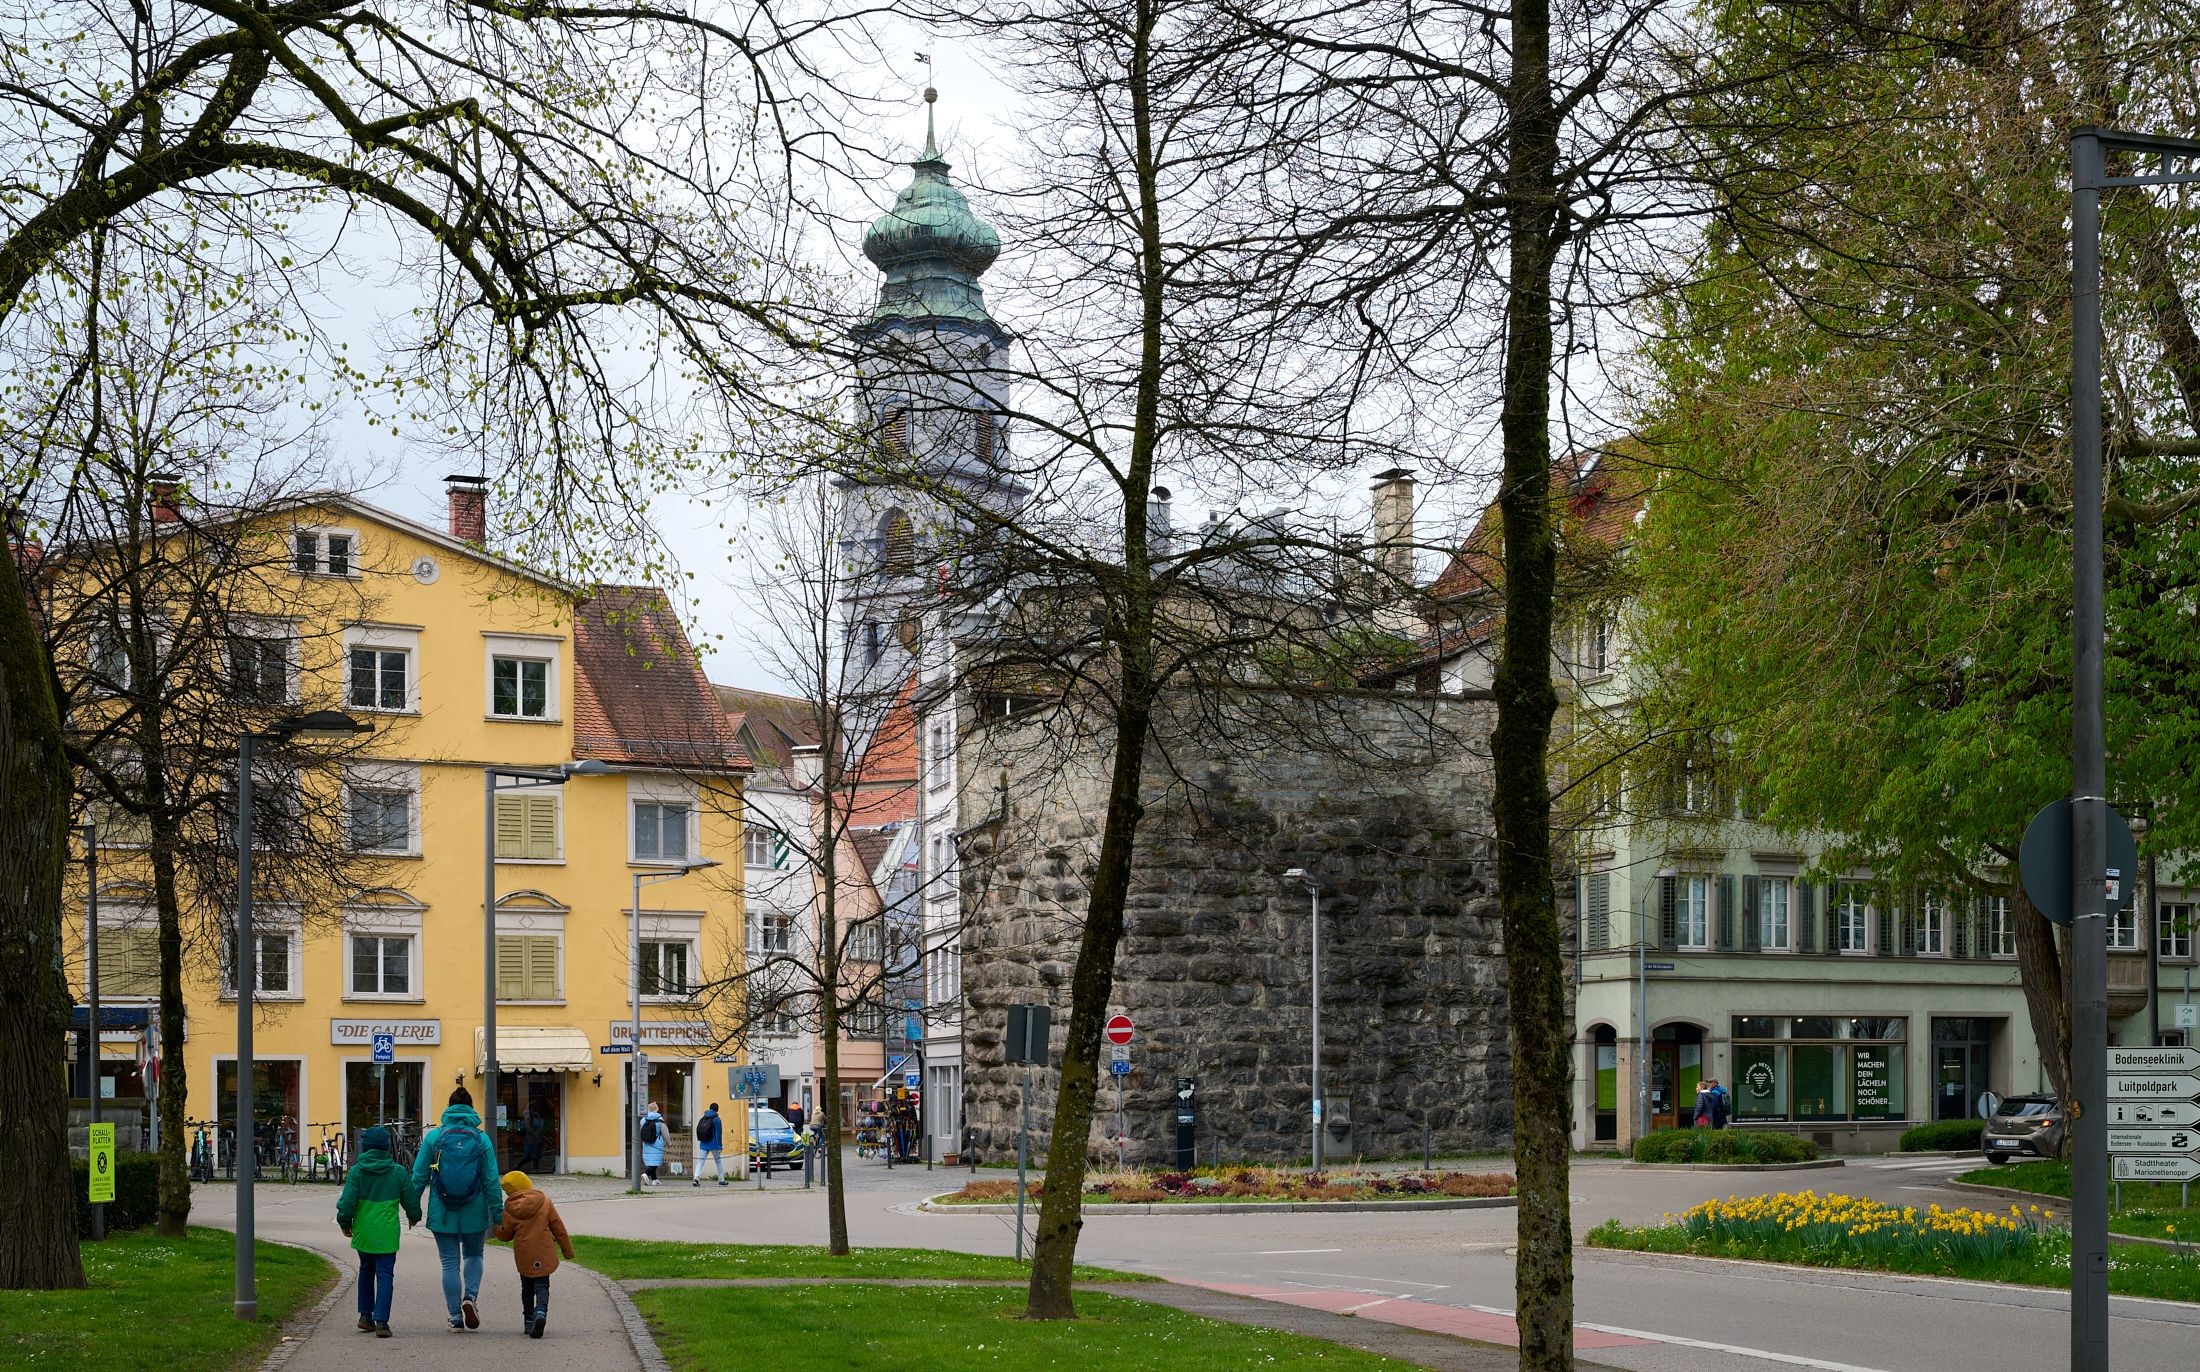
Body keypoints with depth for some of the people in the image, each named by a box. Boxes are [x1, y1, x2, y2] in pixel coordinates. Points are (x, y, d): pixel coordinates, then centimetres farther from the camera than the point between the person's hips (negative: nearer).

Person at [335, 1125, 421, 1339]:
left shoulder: (357, 1170, -6)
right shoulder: (397, 1172, -4)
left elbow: (347, 1201, -7)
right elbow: (410, 1198, 5)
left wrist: (344, 1222, 11)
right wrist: (413, 1216, 26)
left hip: (363, 1231, 1)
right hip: (387, 1233, -1)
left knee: (366, 1270, 22)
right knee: (385, 1275, 0)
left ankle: (365, 1315, 24)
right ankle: (381, 1321, -10)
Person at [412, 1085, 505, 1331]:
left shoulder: (434, 1137, -4)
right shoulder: (482, 1138, -4)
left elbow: (419, 1176, -2)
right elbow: (491, 1180, -2)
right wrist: (497, 1214, 4)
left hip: (442, 1212, 0)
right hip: (474, 1211, 0)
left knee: (450, 1263, 8)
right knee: (473, 1255, 21)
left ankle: (456, 1317, 9)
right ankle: (470, 1296, -2)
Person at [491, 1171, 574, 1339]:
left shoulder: (509, 1211, -7)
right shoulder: (545, 1202, -3)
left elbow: (504, 1235, 4)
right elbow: (559, 1228, 2)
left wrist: (497, 1224, 25)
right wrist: (567, 1250, 11)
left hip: (523, 1257, 0)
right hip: (544, 1254, 0)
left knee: (527, 1287, 17)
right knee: (542, 1285, 3)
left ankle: (529, 1321, 19)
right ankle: (541, 1311, -25)